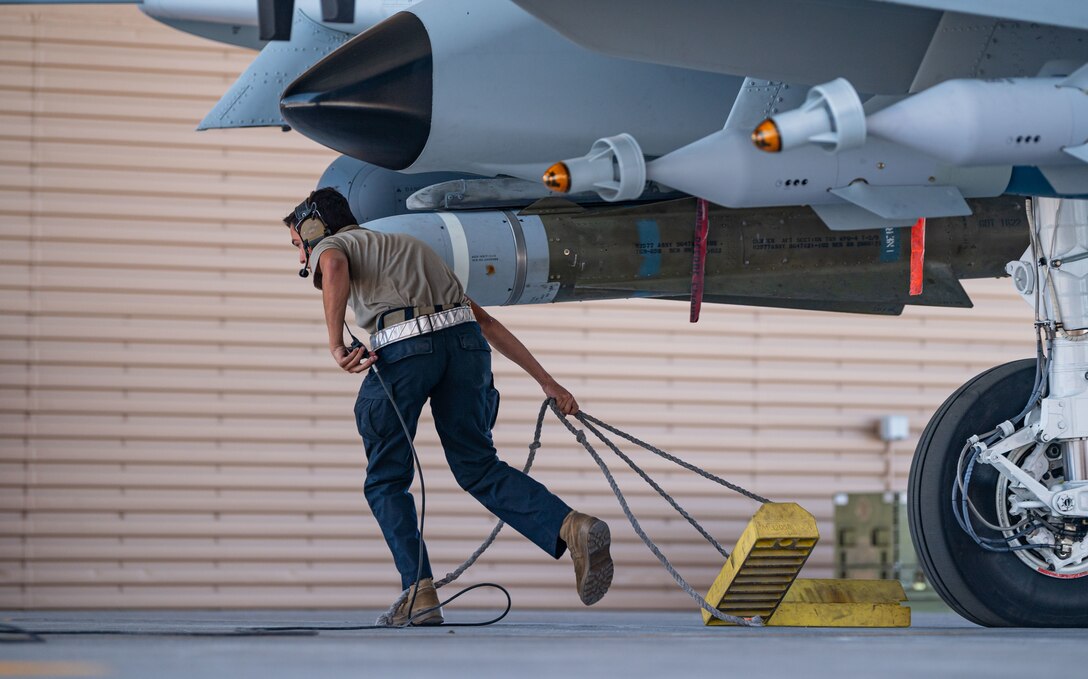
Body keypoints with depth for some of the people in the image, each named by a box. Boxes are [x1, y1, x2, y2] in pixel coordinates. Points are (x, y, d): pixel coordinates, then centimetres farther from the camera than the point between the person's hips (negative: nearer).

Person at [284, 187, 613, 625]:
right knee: (478, 468, 12)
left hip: (403, 348, -5)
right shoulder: (406, 247, 38)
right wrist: (545, 381, 29)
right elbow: (485, 321, 31)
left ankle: (420, 593, 1)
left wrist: (336, 345, -14)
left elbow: (334, 265, -11)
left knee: (386, 480, 11)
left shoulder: (332, 245, 20)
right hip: (464, 339, 6)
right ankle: (572, 528, -11)